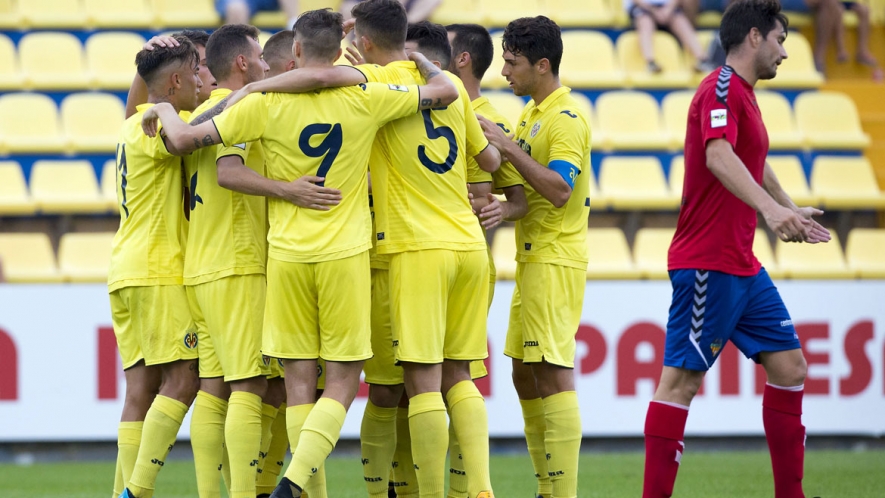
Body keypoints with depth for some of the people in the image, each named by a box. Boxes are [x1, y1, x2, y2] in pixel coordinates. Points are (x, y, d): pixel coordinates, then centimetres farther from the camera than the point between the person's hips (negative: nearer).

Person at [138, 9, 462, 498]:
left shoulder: (266, 104, -5)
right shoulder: (363, 100, -4)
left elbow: (184, 139, -5)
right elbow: (445, 90, 6)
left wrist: (164, 111, 16)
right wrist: (414, 56, 25)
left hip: (286, 255, 1)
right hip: (344, 255, -1)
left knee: (299, 379, 7)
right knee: (343, 380, 3)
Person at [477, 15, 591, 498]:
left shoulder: (566, 119, -14)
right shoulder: (532, 113, 16)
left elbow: (558, 189, -25)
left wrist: (507, 145, -22)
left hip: (555, 260, -10)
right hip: (532, 259, 10)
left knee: (553, 374, -12)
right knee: (525, 373, 11)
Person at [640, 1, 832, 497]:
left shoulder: (743, 96, 18)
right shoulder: (721, 90, -13)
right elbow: (718, 156, -31)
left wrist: (790, 210, 47)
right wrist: (769, 207, -44)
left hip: (743, 266, 10)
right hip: (708, 265, -10)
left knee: (790, 367, 8)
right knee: (681, 379, -9)